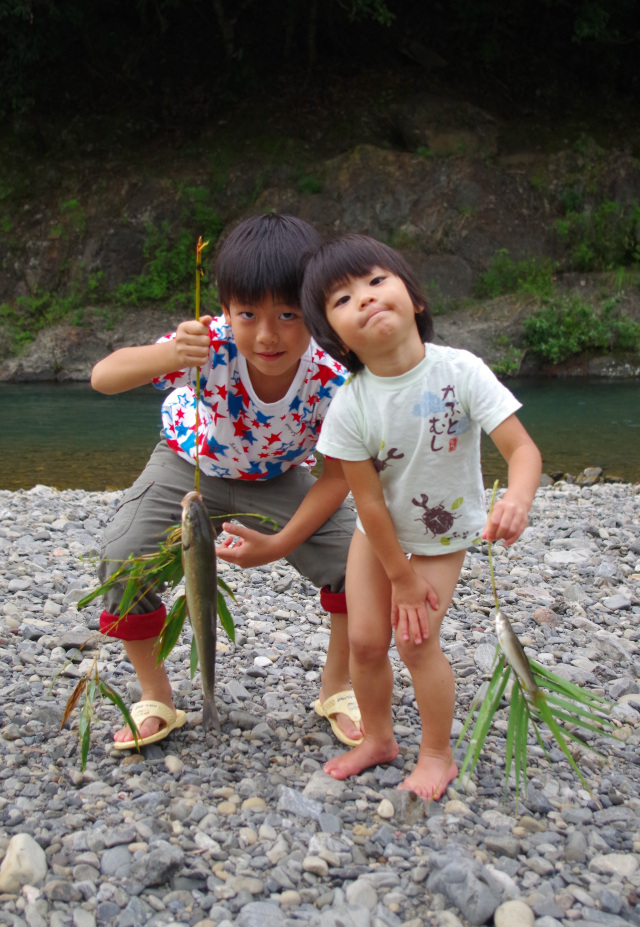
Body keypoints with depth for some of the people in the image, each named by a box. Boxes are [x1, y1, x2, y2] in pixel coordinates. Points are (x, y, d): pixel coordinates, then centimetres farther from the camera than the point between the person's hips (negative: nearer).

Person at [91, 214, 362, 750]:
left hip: (277, 479, 1)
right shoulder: (211, 346, -36)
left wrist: (281, 545, -31)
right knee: (122, 556, -21)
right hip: (191, 466, 0)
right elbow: (103, 377, -45)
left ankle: (338, 687, 7)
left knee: (355, 552, -19)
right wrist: (170, 356, -65)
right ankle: (155, 699, 3)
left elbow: (335, 477, -20)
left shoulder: (330, 379, -31)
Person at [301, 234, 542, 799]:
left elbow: (522, 447, -29)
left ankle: (438, 754, 17)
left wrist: (517, 500, -50)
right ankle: (378, 738, 31)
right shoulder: (349, 407, -24)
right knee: (365, 639, 3)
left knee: (417, 642, -7)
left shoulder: (461, 371, -26)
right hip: (379, 535, 2)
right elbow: (369, 500, -17)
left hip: (442, 536, -2)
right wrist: (401, 577, -11)